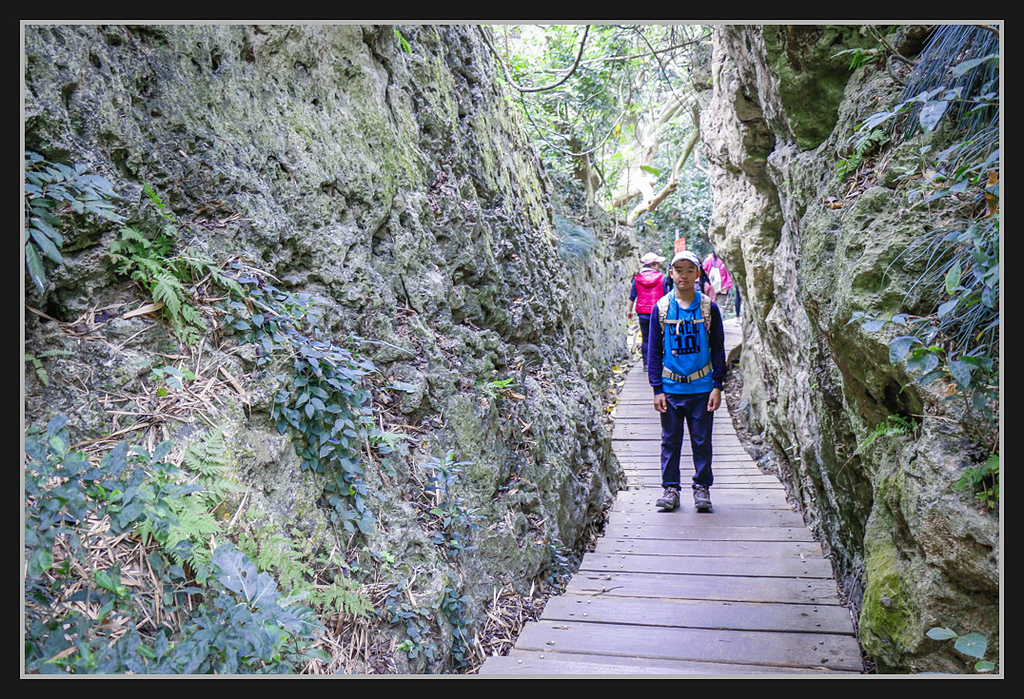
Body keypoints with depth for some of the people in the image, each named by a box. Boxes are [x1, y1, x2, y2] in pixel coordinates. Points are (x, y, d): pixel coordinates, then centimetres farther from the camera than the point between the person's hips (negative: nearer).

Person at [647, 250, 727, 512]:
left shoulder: (709, 307, 1)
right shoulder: (661, 308, 1)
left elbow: (718, 350, 5)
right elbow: (654, 351, 4)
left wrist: (718, 386, -1)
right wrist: (657, 388, -1)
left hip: (702, 387, 0)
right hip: (670, 388, 0)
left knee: (702, 441, 7)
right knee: (670, 441, 8)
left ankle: (702, 487, 22)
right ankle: (671, 488, 20)